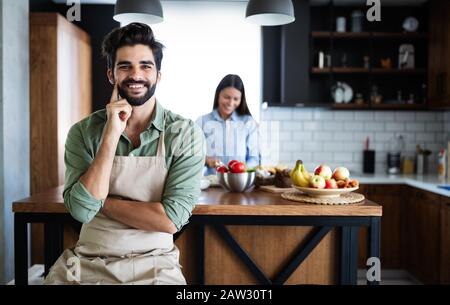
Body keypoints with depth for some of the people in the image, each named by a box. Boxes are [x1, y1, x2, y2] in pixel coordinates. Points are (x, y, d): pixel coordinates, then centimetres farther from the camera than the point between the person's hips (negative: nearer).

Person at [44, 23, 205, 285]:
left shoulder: (186, 134, -6)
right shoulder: (83, 132, -1)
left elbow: (170, 220, -12)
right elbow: (82, 209, -12)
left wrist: (101, 201, -8)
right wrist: (111, 135, -16)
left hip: (154, 265, -1)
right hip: (87, 263, 1)